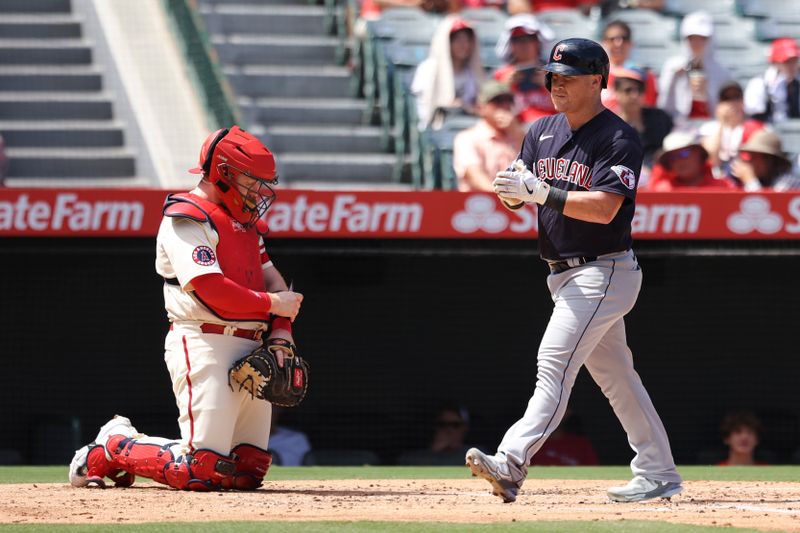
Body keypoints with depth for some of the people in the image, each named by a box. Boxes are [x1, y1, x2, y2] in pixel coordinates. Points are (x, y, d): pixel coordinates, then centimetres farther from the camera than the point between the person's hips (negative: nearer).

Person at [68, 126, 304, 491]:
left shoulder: (245, 222, 21)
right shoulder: (186, 218, -8)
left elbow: (273, 280, 20)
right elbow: (212, 290, -18)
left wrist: (281, 332, 3)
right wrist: (272, 304, -11)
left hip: (250, 349, 9)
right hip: (204, 346, -9)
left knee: (249, 471, 6)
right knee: (199, 473, -17)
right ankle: (113, 448, 7)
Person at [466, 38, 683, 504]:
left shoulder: (619, 139, -13)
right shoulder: (543, 131, 12)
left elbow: (604, 208, -24)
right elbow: (518, 195, 9)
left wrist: (541, 192, -28)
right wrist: (511, 189, -15)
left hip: (603, 271, -9)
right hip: (565, 273, 9)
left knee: (555, 364, -20)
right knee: (616, 376, 14)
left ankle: (512, 464, -31)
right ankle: (659, 474, 22)